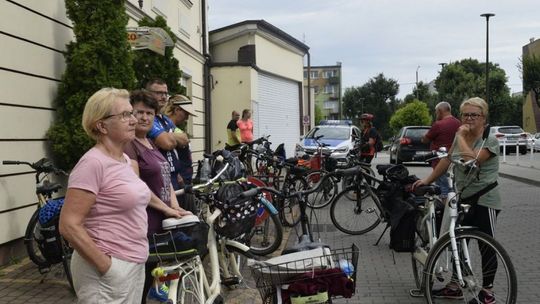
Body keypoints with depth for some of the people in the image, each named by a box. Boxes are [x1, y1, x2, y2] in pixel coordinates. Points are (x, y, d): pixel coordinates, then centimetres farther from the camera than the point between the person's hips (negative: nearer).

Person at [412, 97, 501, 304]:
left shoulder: (490, 141, -12)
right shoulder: (460, 137, 8)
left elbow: (471, 160, -28)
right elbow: (447, 160, 17)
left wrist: (461, 137, -18)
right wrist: (427, 180, 15)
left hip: (484, 201, -7)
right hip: (463, 198, 7)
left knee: (486, 246, 1)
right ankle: (455, 287, 25)